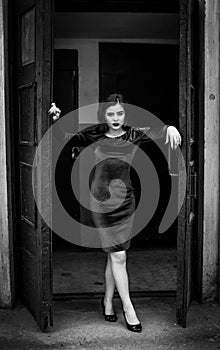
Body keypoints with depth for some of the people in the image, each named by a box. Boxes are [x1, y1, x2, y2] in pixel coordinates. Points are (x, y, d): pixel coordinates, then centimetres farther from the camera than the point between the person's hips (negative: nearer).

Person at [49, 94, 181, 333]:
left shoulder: (133, 135, -4)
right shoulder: (96, 135, -4)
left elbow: (156, 132, -20)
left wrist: (170, 128, -41)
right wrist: (57, 120, -15)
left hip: (126, 202, 2)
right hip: (102, 202, -1)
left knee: (114, 255, 10)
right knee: (118, 256, -2)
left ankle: (108, 301, 30)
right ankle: (128, 308, 10)